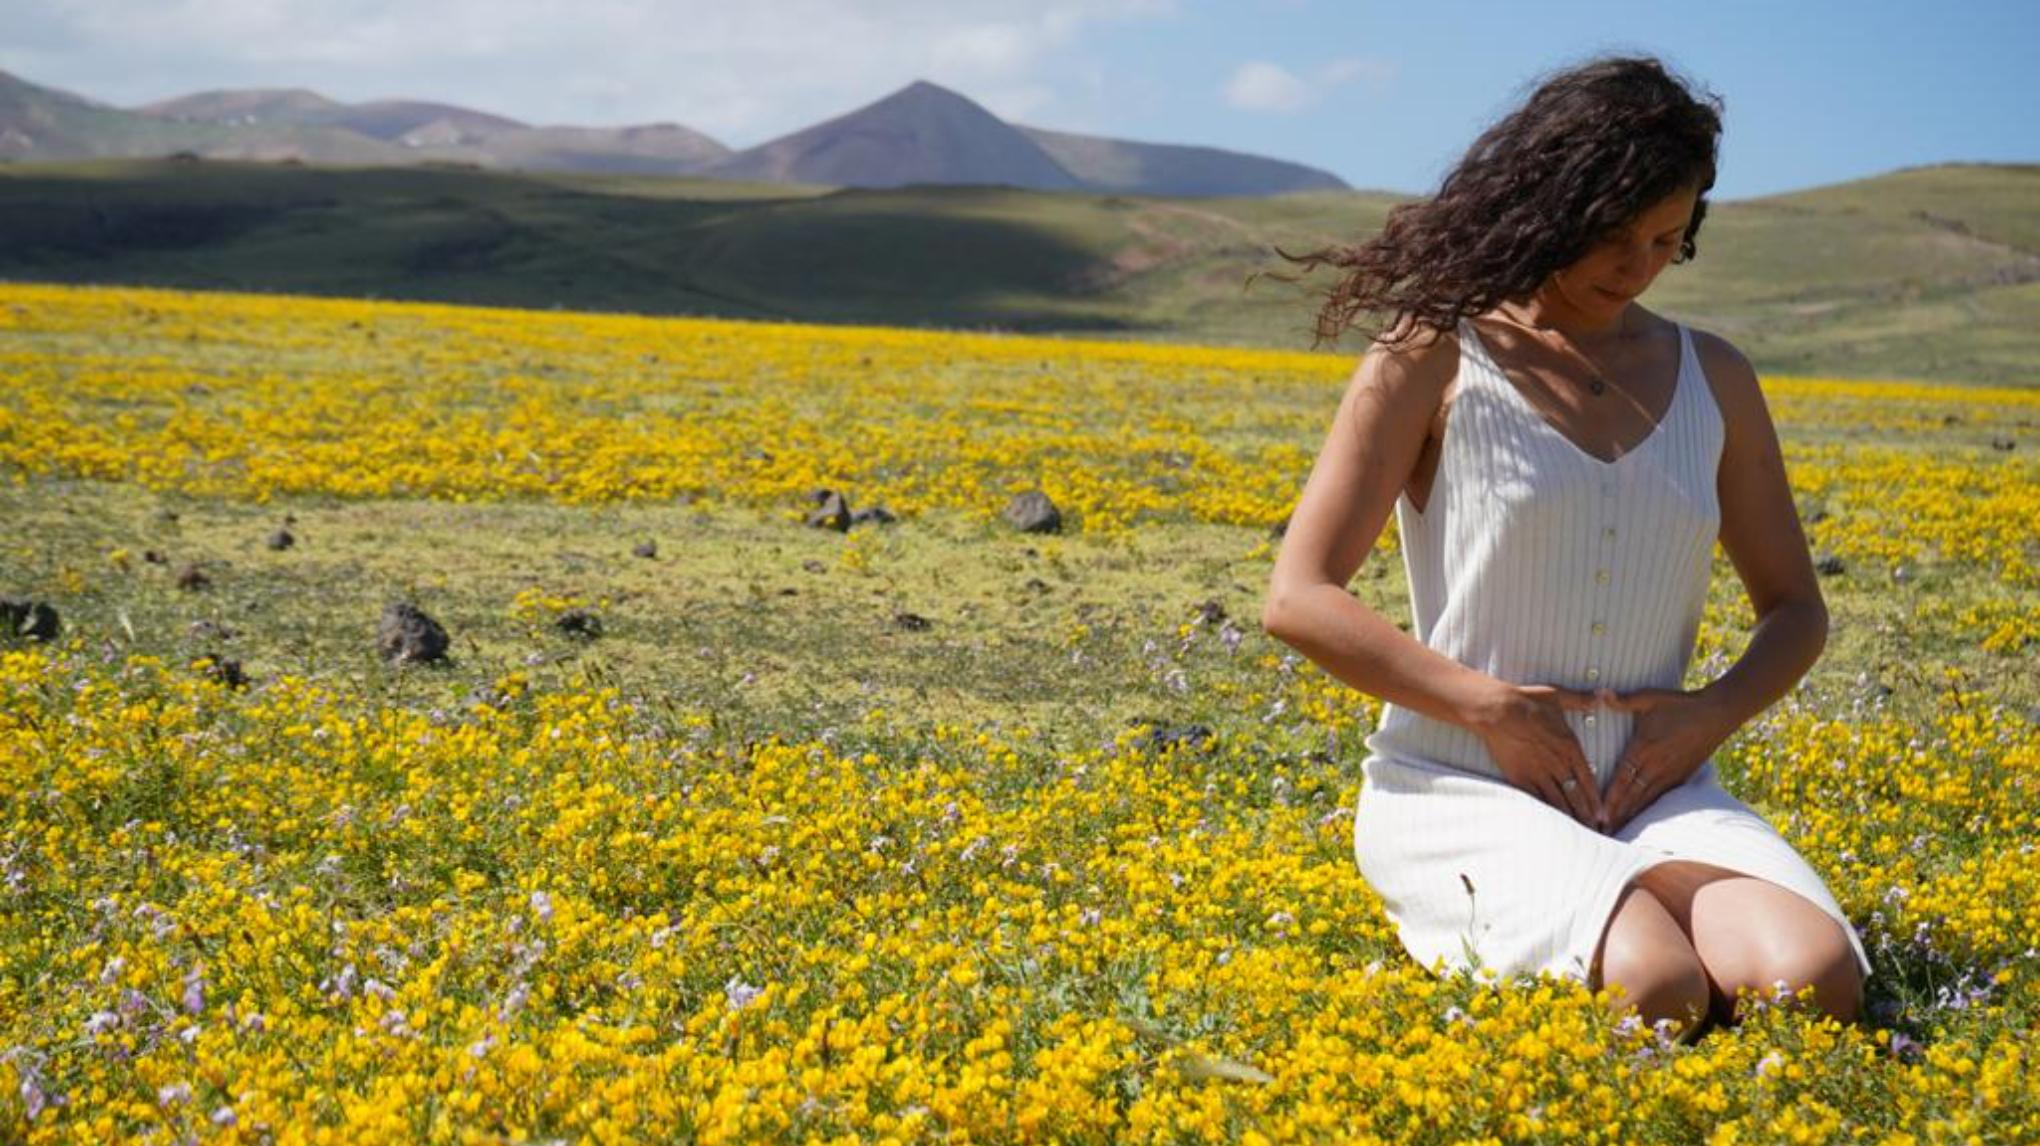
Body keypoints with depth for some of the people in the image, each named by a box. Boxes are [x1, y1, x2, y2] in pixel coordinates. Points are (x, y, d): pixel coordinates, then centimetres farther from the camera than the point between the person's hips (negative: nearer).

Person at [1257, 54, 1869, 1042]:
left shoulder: (1714, 378, 11)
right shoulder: (1433, 357, -2)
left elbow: (1796, 609, 19)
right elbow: (1297, 600, -6)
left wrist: (1717, 711, -3)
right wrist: (1490, 707, -15)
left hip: (1652, 794, 4)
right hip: (1457, 787, -3)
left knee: (1818, 983, -27)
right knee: (1659, 992, -32)